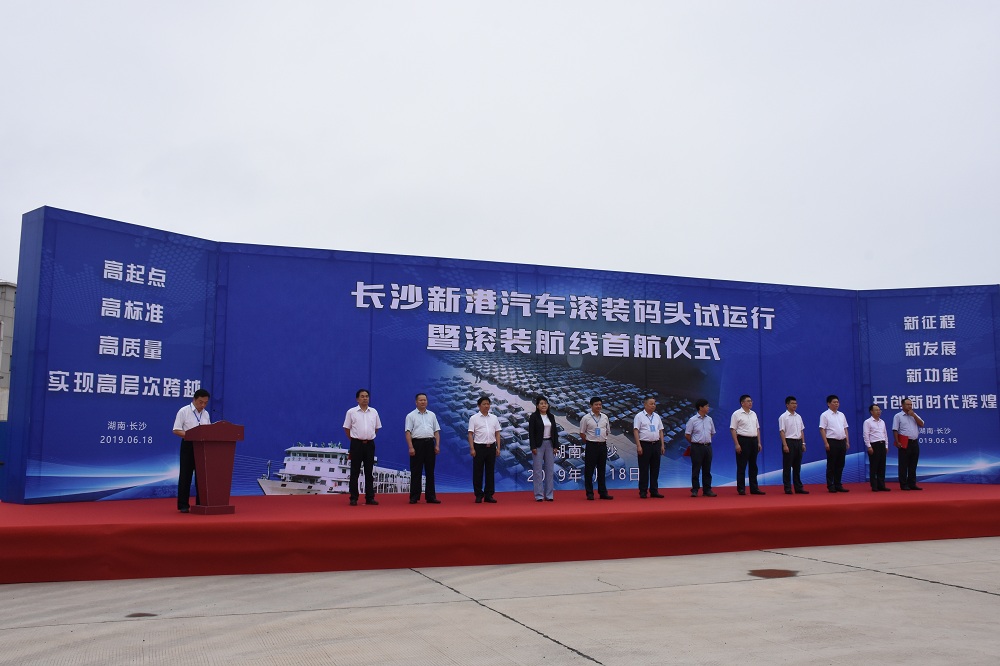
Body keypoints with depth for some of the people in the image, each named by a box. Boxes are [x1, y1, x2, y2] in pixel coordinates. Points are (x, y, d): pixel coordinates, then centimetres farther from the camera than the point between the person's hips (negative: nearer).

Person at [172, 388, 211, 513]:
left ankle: (200, 504, 13)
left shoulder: (206, 414, 11)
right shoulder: (184, 411, -5)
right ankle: (183, 505, 5)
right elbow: (176, 430, -10)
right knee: (185, 475, -1)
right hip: (188, 445, -5)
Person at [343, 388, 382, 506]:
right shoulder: (351, 412, -3)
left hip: (369, 444, 3)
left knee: (369, 472, 6)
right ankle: (354, 498, 5)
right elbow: (346, 428, 3)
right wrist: (354, 439, 7)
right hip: (356, 444, -3)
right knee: (355, 472, 1)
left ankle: (370, 497, 11)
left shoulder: (374, 412, 7)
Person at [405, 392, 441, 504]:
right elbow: (408, 432, -6)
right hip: (417, 443, -4)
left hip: (429, 443, 4)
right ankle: (414, 497, 4)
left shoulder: (432, 415, 13)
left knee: (430, 471, 6)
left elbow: (436, 431, 12)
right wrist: (411, 447, -15)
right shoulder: (411, 416, 1)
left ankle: (430, 496, 10)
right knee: (416, 472, -1)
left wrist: (437, 445, 1)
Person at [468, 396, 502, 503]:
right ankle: (479, 495, 9)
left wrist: (498, 447, 3)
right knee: (478, 472, 1)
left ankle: (489, 495, 13)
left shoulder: (494, 418, 9)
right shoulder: (474, 418, -3)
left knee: (490, 471, 6)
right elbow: (470, 434, -5)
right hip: (479, 447, -4)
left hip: (491, 447, 4)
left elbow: (497, 434, 10)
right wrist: (472, 448, -12)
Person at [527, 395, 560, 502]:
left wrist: (556, 446, 4)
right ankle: (539, 495, 2)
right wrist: (533, 447, -13)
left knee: (550, 470, 5)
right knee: (538, 470, -2)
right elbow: (531, 433, -7)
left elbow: (555, 432, 11)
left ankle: (549, 495, 11)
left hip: (549, 444, 5)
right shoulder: (534, 416, -4)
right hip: (538, 445, -5)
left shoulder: (551, 417, 9)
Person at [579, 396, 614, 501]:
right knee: (589, 470, 0)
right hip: (591, 445, -4)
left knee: (602, 470, 10)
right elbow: (582, 433, -1)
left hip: (603, 445, 4)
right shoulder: (586, 418, -5)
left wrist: (602, 439, 10)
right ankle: (589, 493, 6)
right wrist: (589, 442, -1)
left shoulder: (605, 417, 8)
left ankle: (603, 492, 15)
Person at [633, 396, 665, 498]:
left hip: (656, 445, 6)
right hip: (644, 445, -6)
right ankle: (643, 492, 3)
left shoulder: (657, 416, 13)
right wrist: (638, 446, -16)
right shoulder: (639, 416, -4)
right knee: (644, 469, -2)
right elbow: (635, 431, -9)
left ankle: (654, 491, 15)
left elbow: (660, 431, 16)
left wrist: (662, 445, 9)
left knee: (655, 469, 8)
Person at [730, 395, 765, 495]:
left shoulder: (754, 414, 14)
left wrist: (759, 442, 10)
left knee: (753, 466, 9)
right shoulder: (737, 414, -6)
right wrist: (737, 444, -17)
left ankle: (754, 488, 15)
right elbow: (733, 429, -10)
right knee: (741, 466, -2)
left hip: (753, 440, 7)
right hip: (743, 440, -6)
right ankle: (741, 489, 3)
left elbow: (757, 429, 18)